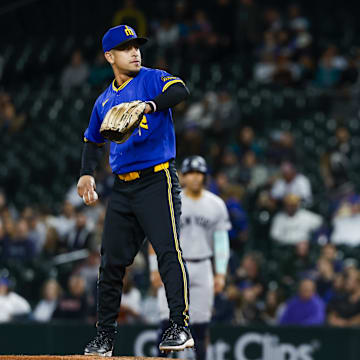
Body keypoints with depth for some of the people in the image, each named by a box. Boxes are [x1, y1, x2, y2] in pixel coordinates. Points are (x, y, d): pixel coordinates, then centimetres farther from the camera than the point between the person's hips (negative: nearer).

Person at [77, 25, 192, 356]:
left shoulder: (152, 80, -1)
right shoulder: (104, 102, 16)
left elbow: (181, 90, -23)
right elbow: (93, 141, 29)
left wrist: (149, 105, -38)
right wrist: (87, 174, 14)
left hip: (158, 181, -6)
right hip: (123, 188, 6)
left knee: (169, 251, -16)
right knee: (111, 261, 7)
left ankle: (181, 326, -17)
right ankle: (105, 335, 15)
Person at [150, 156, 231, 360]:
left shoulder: (216, 205, 5)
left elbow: (222, 241, 6)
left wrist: (220, 274, 0)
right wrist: (155, 269, -6)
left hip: (203, 267, 2)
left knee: (202, 321, 2)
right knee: (168, 318, -12)